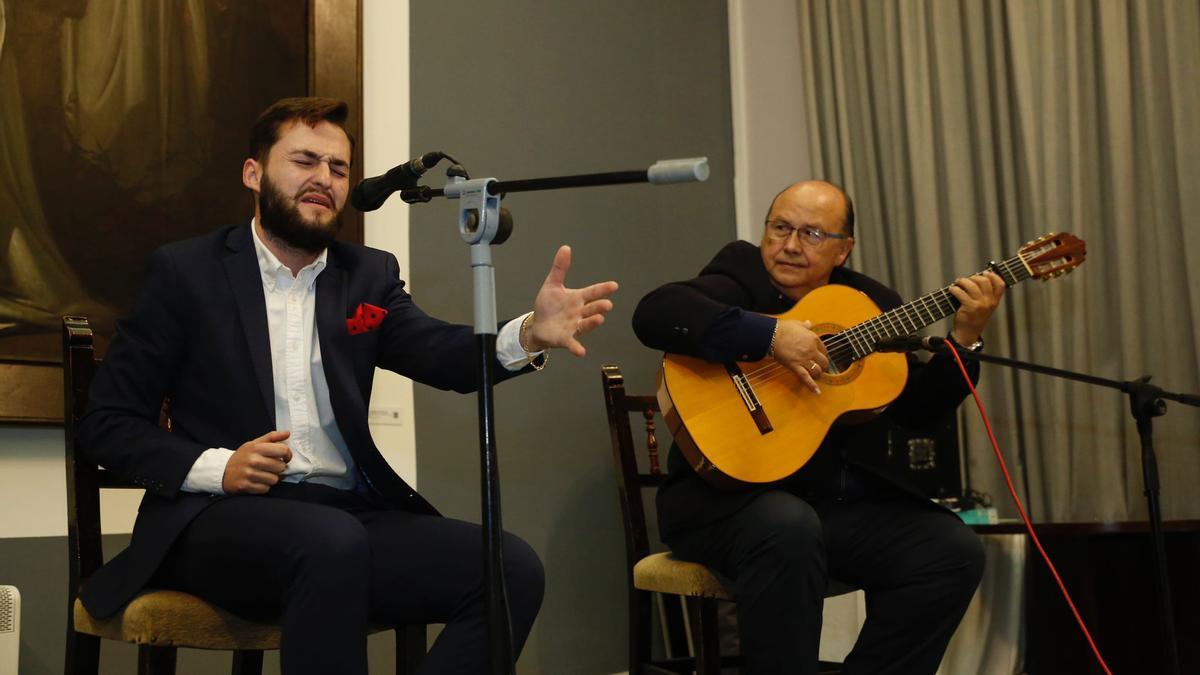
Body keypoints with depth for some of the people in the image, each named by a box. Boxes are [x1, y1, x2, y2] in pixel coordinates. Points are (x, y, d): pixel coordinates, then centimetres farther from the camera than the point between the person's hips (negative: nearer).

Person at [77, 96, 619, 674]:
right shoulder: (186, 271, 4)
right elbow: (106, 423, 3)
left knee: (513, 568, -19)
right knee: (333, 542, -37)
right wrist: (215, 467, -14)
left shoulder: (369, 275, 13)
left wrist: (531, 333, -28)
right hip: (222, 518, -4)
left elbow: (445, 356, -6)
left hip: (348, 513, 4)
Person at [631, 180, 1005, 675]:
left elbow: (919, 410, 10)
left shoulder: (872, 302, 12)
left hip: (845, 499, 6)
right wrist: (770, 335, -27)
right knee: (789, 527, -37)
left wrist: (965, 337, -4)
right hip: (731, 494, -5)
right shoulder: (741, 278, -2)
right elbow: (654, 314, -23)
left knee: (954, 550, -12)